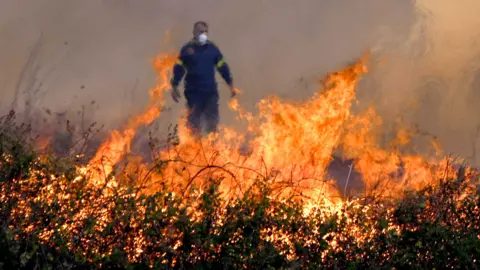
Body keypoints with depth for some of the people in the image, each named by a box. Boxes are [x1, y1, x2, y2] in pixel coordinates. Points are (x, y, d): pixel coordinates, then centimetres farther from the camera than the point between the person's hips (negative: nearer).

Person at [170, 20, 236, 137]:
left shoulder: (212, 48, 8)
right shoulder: (187, 49, 1)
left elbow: (223, 67, 13)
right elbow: (178, 68, 2)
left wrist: (230, 85, 11)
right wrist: (174, 88, -3)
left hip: (211, 92, 2)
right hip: (193, 92, -2)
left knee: (212, 122, 3)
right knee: (194, 122, 1)